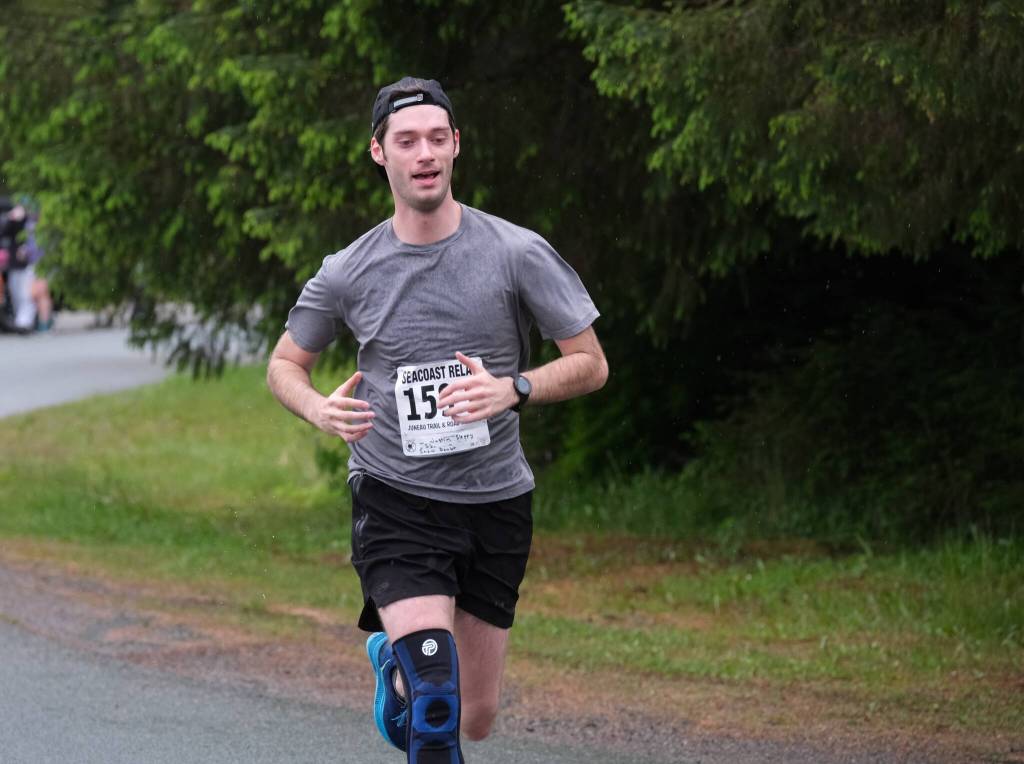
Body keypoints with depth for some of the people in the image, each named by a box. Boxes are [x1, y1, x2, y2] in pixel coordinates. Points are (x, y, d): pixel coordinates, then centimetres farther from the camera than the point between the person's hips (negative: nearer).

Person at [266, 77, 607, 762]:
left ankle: (395, 660, 45)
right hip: (393, 497, -2)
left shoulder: (518, 254, -5)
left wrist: (512, 389, -20)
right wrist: (321, 410, -11)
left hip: (494, 499, 2)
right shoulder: (349, 273, -2)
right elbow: (285, 364, 13)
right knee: (435, 692, -25)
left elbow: (591, 364, -1)